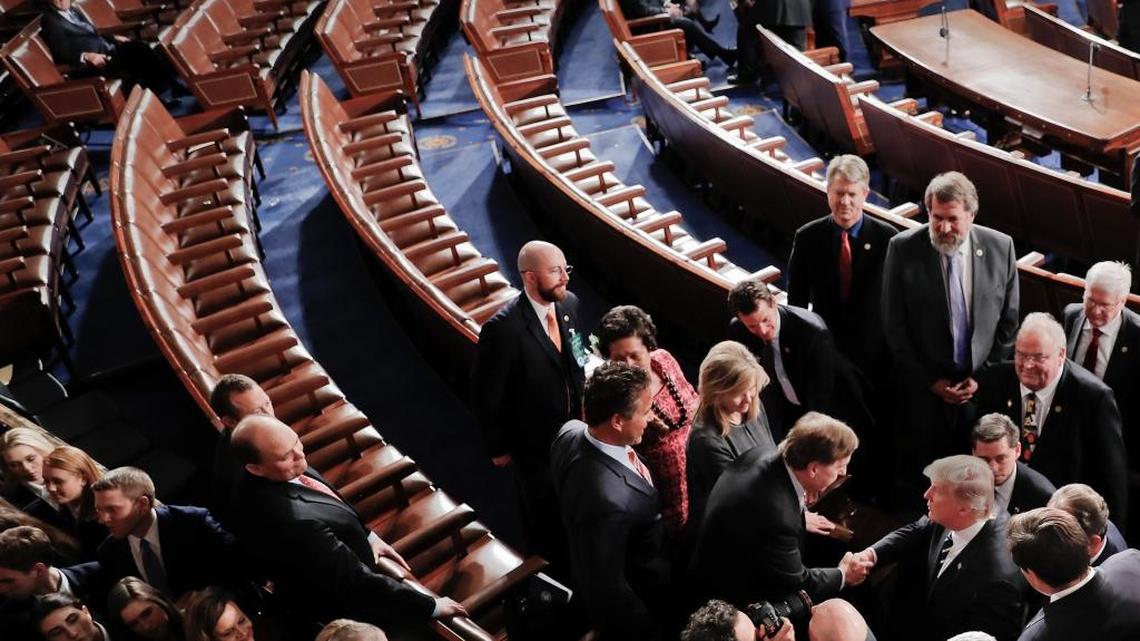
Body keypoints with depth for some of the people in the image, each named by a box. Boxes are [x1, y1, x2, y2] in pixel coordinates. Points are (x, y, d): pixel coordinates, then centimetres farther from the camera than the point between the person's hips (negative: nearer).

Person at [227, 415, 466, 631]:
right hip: (338, 607, -8)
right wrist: (432, 606, -24)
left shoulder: (256, 484, -15)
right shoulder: (296, 521, -42)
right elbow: (355, 581, -33)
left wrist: (367, 534, -1)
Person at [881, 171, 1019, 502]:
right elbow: (893, 326, -6)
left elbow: (1009, 322, 5)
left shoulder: (1001, 247, -2)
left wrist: (983, 377, -2)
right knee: (918, 477, 7)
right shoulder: (903, 248, -9)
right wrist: (930, 381, -6)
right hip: (923, 388, -1)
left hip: (983, 385, 2)